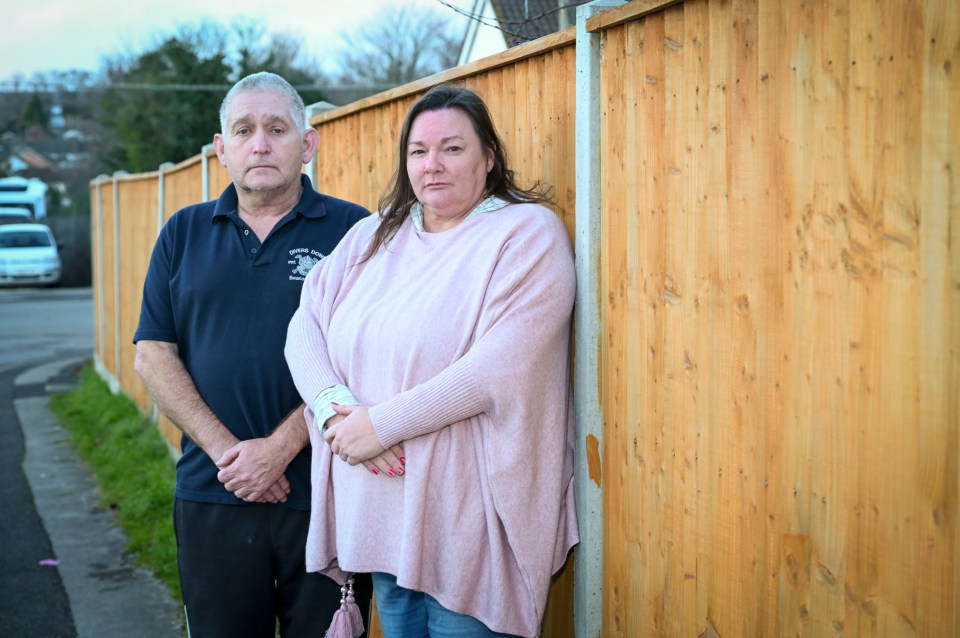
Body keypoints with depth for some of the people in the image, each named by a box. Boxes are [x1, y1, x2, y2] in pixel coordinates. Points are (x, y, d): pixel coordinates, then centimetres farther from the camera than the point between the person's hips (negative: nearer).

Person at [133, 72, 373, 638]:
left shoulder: (353, 230, 0)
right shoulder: (185, 232, 10)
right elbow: (154, 355, 4)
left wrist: (279, 447, -14)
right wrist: (224, 448, -8)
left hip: (325, 498, -2)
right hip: (212, 495, 3)